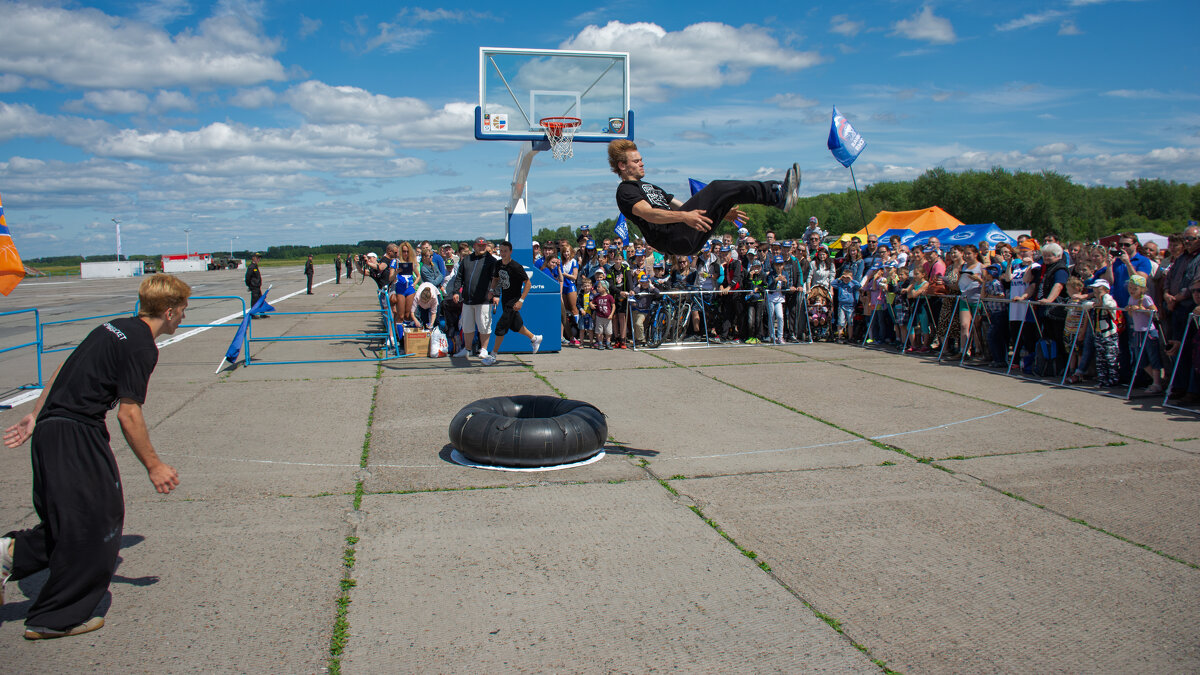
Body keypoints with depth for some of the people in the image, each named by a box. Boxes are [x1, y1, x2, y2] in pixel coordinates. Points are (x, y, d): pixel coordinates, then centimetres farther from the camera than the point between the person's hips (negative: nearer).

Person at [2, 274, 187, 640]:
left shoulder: (114, 329, 14)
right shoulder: (142, 346, -13)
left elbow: (63, 371, 21)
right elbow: (128, 414, -16)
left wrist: (35, 417, 29)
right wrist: (153, 466, -8)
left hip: (49, 430, 9)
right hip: (77, 435, -9)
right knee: (95, 524, 0)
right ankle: (54, 619, 9)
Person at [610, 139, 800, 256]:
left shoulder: (649, 187, 33)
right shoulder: (625, 191, 2)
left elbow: (681, 208, 30)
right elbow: (648, 214, -18)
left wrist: (721, 213, 22)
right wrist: (683, 216, -34)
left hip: (689, 238, 9)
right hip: (672, 238, -9)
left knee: (723, 194, 0)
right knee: (716, 188, -14)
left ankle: (777, 193, -8)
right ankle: (778, 195, -17)